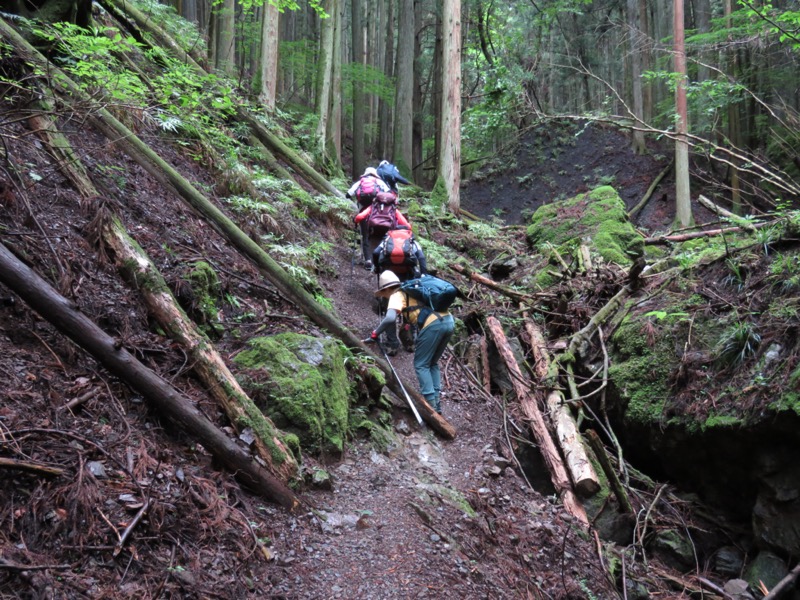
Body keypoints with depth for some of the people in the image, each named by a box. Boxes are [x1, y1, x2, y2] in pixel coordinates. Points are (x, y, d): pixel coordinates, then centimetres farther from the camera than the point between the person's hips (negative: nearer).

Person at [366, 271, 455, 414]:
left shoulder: (397, 295, 4)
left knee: (421, 365, 7)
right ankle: (437, 402, 14)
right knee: (432, 363, 21)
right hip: (449, 321, 8)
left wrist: (375, 333, -2)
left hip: (433, 324, -8)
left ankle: (431, 405, 1)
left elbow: (390, 319, -13)